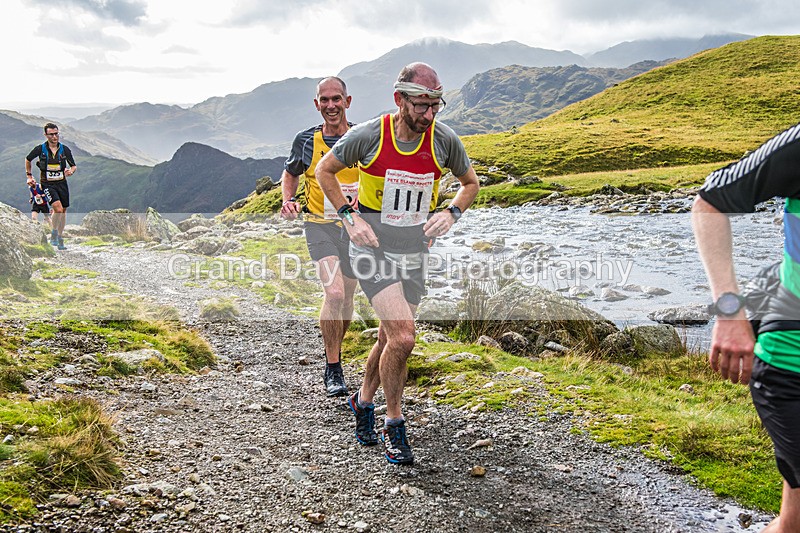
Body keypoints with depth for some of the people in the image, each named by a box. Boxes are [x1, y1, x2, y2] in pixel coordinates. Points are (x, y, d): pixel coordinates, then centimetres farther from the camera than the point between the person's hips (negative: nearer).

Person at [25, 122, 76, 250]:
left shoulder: (65, 149, -3)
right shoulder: (40, 149, -8)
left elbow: (74, 166, 5)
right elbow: (28, 160, 10)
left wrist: (71, 171, -17)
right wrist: (29, 176, 11)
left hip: (62, 183, 3)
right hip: (47, 184, -3)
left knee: (63, 211, 9)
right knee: (58, 208, -22)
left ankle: (60, 237, 26)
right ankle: (54, 234, 0)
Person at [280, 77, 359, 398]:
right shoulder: (306, 141, -5)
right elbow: (290, 173, 14)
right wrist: (288, 201, -5)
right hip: (319, 226, -2)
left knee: (346, 299, 13)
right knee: (334, 294, -20)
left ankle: (334, 351, 41)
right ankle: (333, 370, -5)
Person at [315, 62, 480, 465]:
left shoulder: (444, 140, -6)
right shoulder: (367, 136, -14)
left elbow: (470, 183, 12)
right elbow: (324, 170, 1)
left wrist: (451, 213, -6)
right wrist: (349, 217, -8)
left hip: (413, 248, 4)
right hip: (372, 245, -4)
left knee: (390, 338, 14)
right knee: (402, 337, -17)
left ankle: (363, 400, 41)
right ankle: (393, 424, 4)